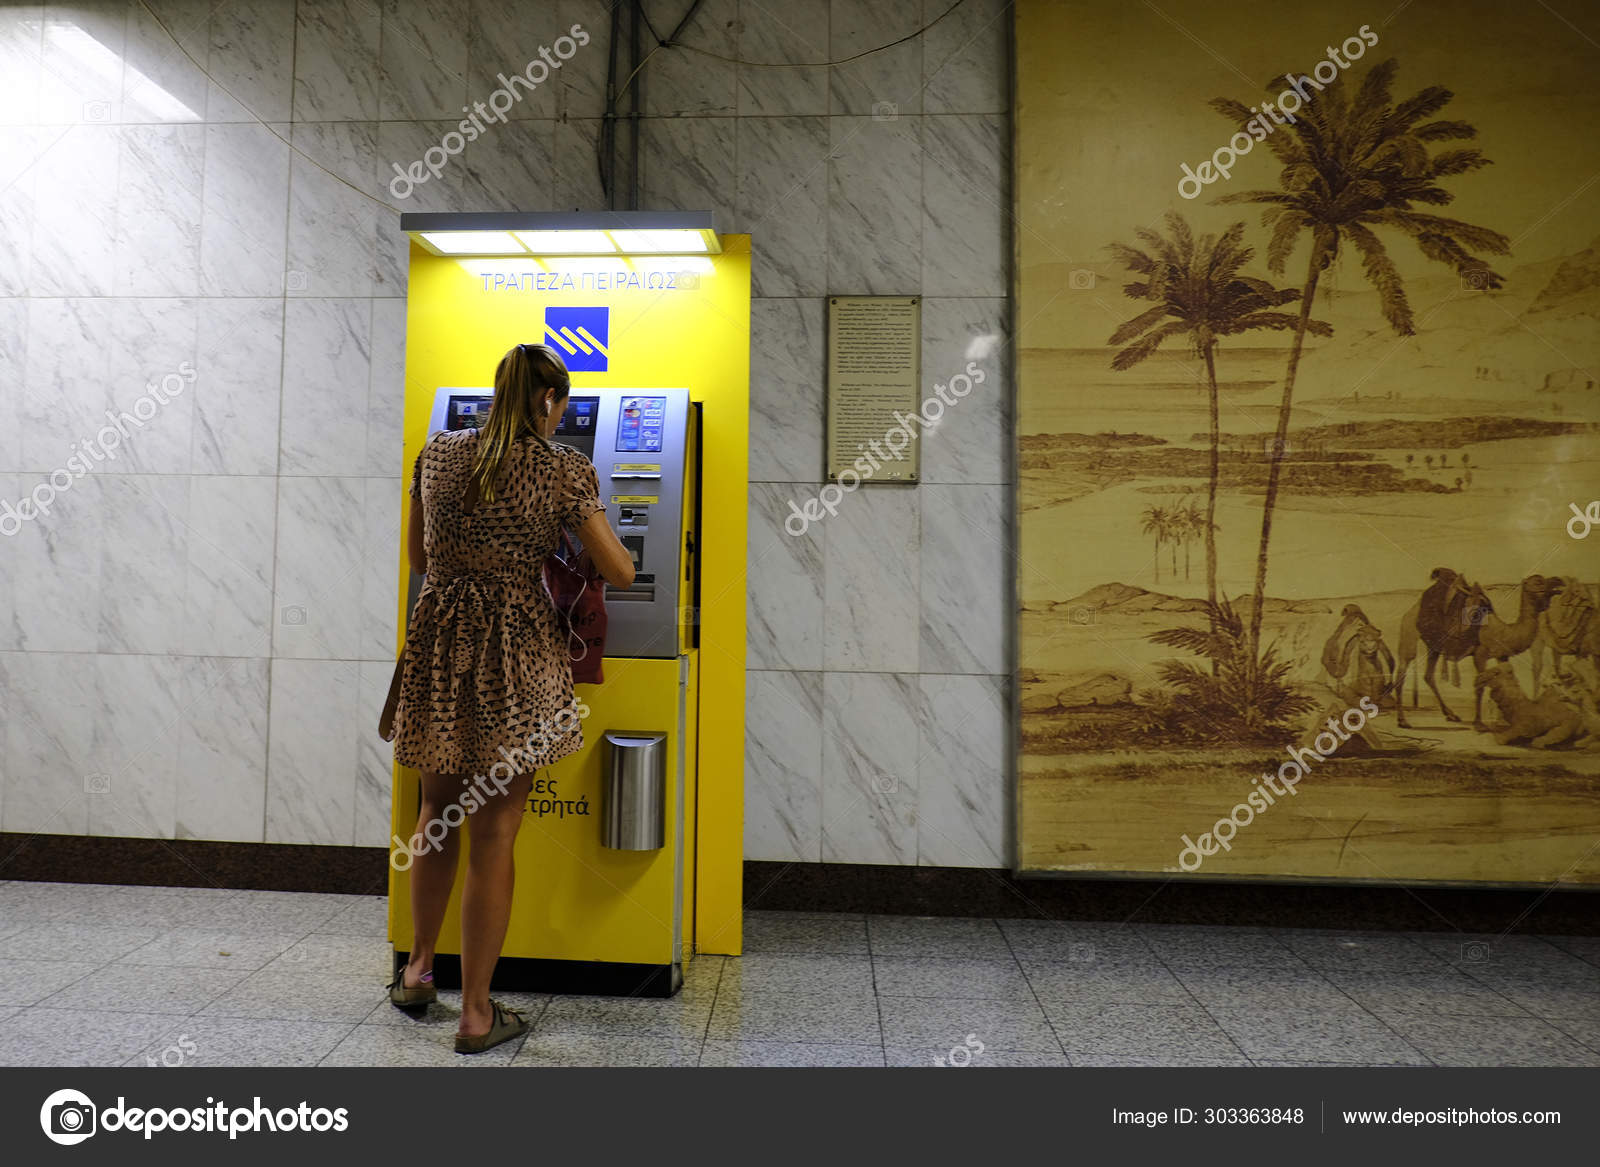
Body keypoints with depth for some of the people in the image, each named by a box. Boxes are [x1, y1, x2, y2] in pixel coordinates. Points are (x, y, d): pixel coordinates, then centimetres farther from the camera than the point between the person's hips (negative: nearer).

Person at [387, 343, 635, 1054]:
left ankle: (418, 970, 39)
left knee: (439, 811, 23)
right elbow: (620, 574, -5)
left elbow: (417, 557, 15)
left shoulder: (437, 454, 5)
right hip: (514, 654, -4)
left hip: (439, 642, 5)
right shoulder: (565, 470, -9)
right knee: (493, 833, 5)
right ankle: (476, 1014, 19)